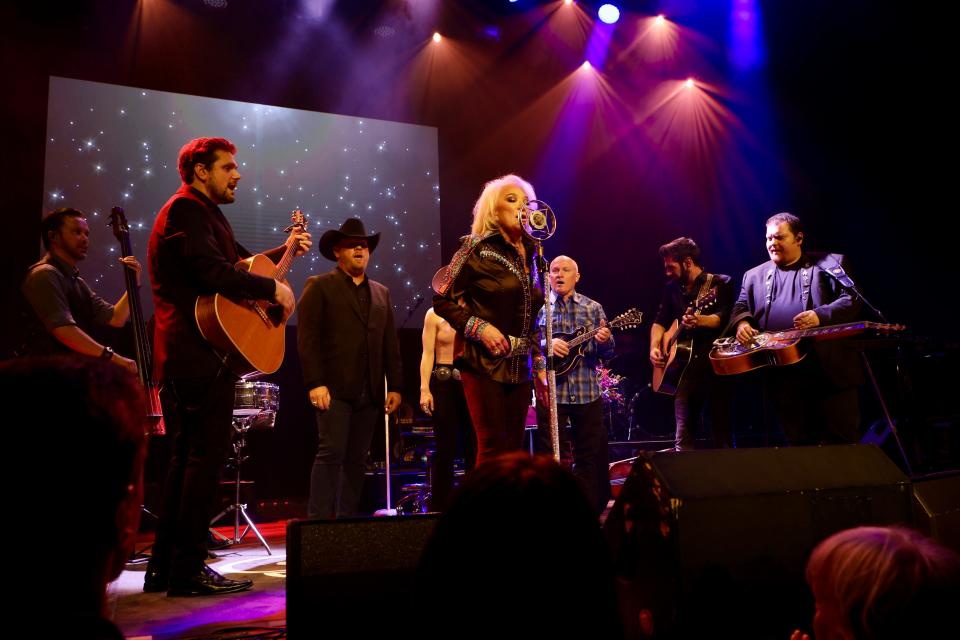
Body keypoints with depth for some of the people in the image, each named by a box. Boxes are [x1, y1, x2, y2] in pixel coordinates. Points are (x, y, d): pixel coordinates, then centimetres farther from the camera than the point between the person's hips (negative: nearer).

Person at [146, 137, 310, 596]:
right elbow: (213, 272, -24)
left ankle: (164, 568, 20)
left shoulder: (203, 212, 23)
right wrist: (274, 288, -15)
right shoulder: (186, 208, -10)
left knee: (187, 457, 13)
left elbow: (238, 259, 30)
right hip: (200, 354, -11)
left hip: (186, 355, 11)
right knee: (206, 455, -7)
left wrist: (285, 251, 20)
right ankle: (188, 571, 0)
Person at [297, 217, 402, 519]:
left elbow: (390, 344, 16)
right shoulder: (319, 286, 3)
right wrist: (315, 383, -14)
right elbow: (307, 338, -5)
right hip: (335, 388, -5)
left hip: (370, 392, 5)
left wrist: (395, 386, 8)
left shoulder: (382, 293, 19)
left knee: (356, 459, 6)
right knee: (331, 453, -10)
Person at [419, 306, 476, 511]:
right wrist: (424, 389, -11)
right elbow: (428, 354, -2)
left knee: (474, 447, 4)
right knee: (445, 449, 0)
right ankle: (439, 506, 10)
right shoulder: (434, 314, 4)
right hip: (444, 383, -2)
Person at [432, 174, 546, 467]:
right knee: (493, 449, -5)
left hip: (518, 366, 6)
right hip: (485, 362, -6)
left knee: (513, 450, 10)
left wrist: (539, 366, 15)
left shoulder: (528, 254, 11)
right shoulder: (478, 249, -7)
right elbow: (442, 300, -6)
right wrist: (479, 328, -17)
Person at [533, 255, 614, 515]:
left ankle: (590, 511, 21)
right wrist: (547, 345, -19)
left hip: (587, 392, 2)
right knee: (549, 455, 1)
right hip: (549, 391, -2)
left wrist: (605, 341, -14)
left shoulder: (593, 308, 9)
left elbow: (607, 353, 9)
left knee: (589, 453, 8)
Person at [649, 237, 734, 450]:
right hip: (685, 368, 4)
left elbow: (723, 318, -15)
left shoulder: (720, 283, -1)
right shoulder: (672, 288, 16)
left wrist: (699, 320, -34)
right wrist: (654, 347, 1)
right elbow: (660, 321, 19)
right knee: (683, 436, 0)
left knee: (722, 434, -4)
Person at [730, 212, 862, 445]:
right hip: (782, 375, 3)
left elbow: (852, 299, -2)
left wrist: (821, 316, -19)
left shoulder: (831, 263, 5)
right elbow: (740, 307, 14)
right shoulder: (754, 276, 17)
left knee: (842, 440, -1)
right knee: (799, 443, 9)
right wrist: (742, 323, -10)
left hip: (830, 369, -3)